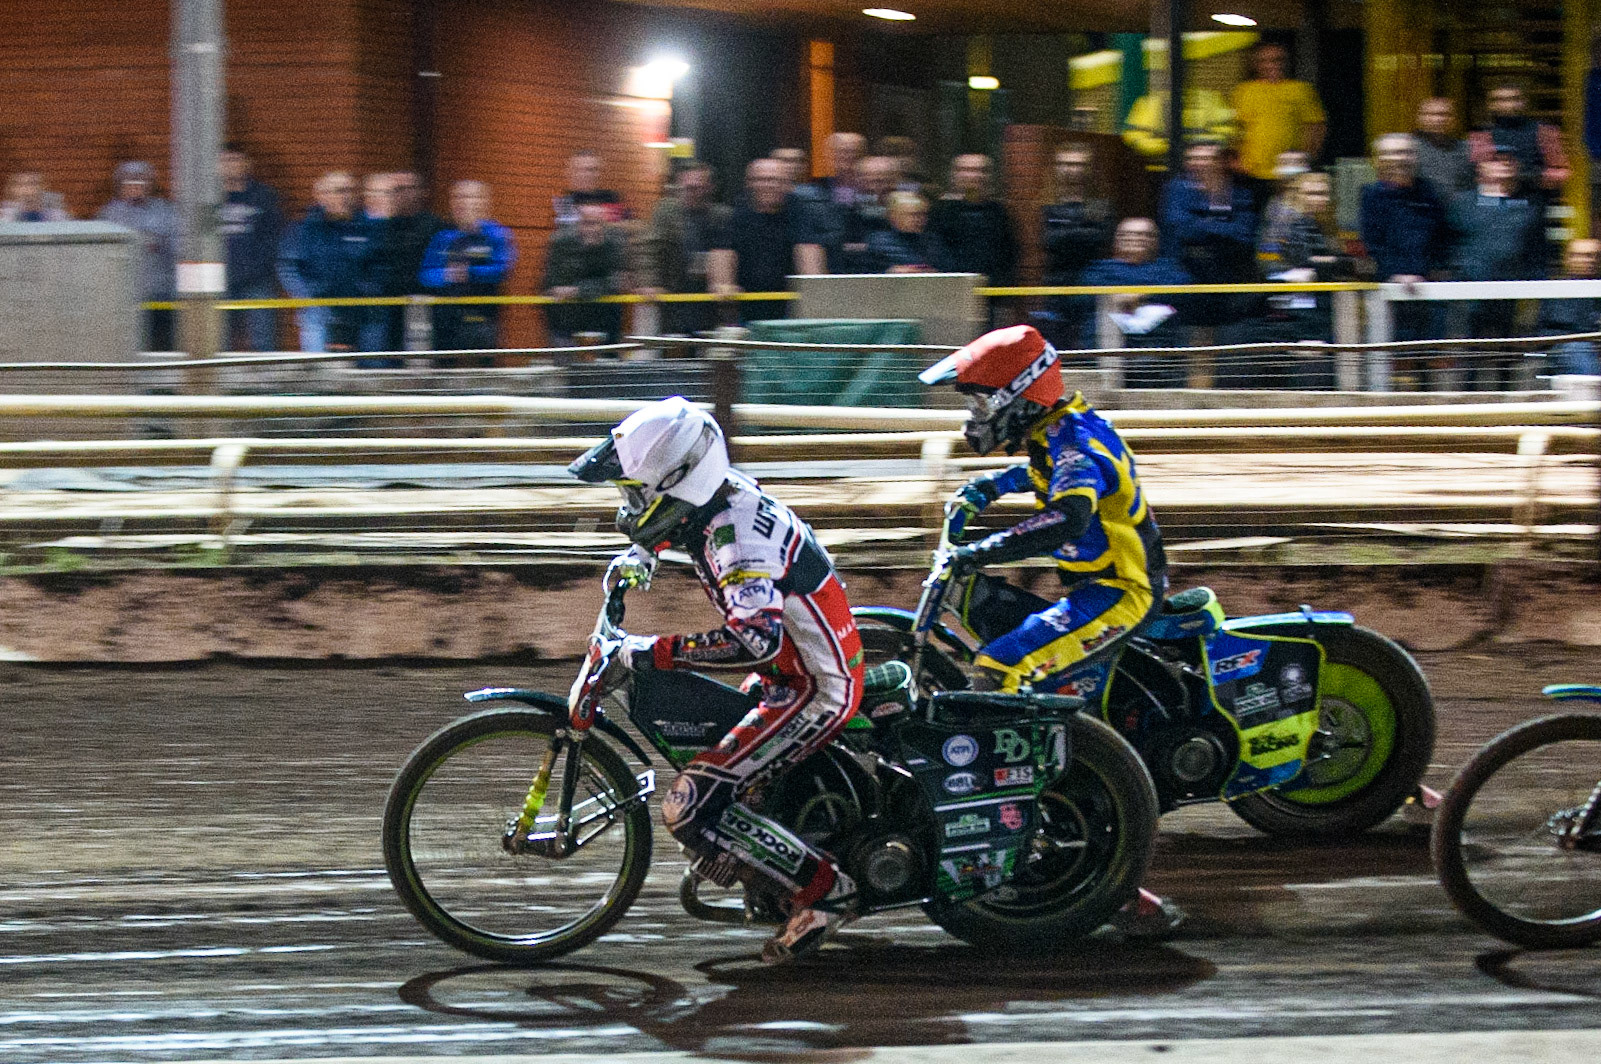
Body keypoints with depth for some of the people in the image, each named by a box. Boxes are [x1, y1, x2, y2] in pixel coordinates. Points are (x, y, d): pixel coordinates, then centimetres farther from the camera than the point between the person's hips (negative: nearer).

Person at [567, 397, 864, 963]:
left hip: (813, 692, -10)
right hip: (795, 669, 10)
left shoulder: (734, 534, -27)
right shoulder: (727, 493, 1)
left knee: (690, 809, -17)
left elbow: (757, 639, -42)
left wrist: (657, 652, -36)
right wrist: (640, 554, 20)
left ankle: (822, 890, -8)